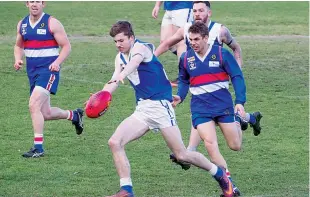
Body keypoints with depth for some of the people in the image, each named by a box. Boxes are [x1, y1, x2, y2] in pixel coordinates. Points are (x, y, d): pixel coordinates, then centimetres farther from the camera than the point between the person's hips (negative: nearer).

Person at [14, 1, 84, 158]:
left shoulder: (52, 23, -8)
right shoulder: (22, 24, 9)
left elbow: (66, 46, -6)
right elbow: (19, 46, 22)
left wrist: (57, 62, -21)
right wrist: (18, 59, 1)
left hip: (48, 69, -7)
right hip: (32, 71, 7)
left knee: (34, 105, -22)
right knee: (45, 113, 12)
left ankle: (38, 147, -17)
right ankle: (74, 115, 41)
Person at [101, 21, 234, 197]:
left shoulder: (140, 47, -12)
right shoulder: (120, 58, 13)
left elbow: (135, 61, -35)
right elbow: (114, 82, 10)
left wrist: (121, 75, -58)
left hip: (160, 105, -8)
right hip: (142, 109, 8)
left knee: (181, 155, -5)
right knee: (115, 142, -11)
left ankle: (220, 174, 17)